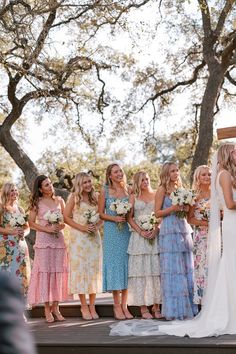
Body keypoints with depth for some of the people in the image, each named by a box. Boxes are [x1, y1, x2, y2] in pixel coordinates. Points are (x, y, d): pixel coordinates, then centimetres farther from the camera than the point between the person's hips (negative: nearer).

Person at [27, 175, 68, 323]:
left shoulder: (59, 201, 11)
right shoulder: (37, 202, 3)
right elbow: (31, 222, -1)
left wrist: (61, 226, -8)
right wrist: (47, 229, -12)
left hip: (59, 239, 3)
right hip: (43, 240, -3)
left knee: (58, 272, 2)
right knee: (44, 272, -4)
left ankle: (55, 307, 7)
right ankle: (47, 309, -1)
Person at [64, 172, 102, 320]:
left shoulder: (95, 197, 10)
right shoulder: (74, 197, 0)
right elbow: (66, 217, -5)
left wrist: (97, 226, -6)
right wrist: (82, 227, -13)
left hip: (94, 237, 4)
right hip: (78, 237, -4)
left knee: (94, 269, 3)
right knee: (80, 268, -3)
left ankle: (92, 305, 10)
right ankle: (84, 306, 3)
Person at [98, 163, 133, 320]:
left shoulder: (128, 190, 9)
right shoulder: (105, 191, 3)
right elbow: (101, 213, 1)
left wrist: (127, 216, -8)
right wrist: (115, 218, -13)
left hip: (126, 230, 3)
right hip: (112, 231, -2)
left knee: (126, 263, 2)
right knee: (114, 263, -2)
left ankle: (124, 305, 8)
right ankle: (117, 305, 3)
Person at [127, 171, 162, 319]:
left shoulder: (156, 195, 9)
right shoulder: (133, 197, 9)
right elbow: (130, 217, 4)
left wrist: (156, 229, -11)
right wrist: (141, 231, -10)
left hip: (155, 235, 1)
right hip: (139, 236, 0)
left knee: (155, 268, -1)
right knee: (141, 269, -2)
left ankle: (156, 306, 4)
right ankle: (143, 307, 1)